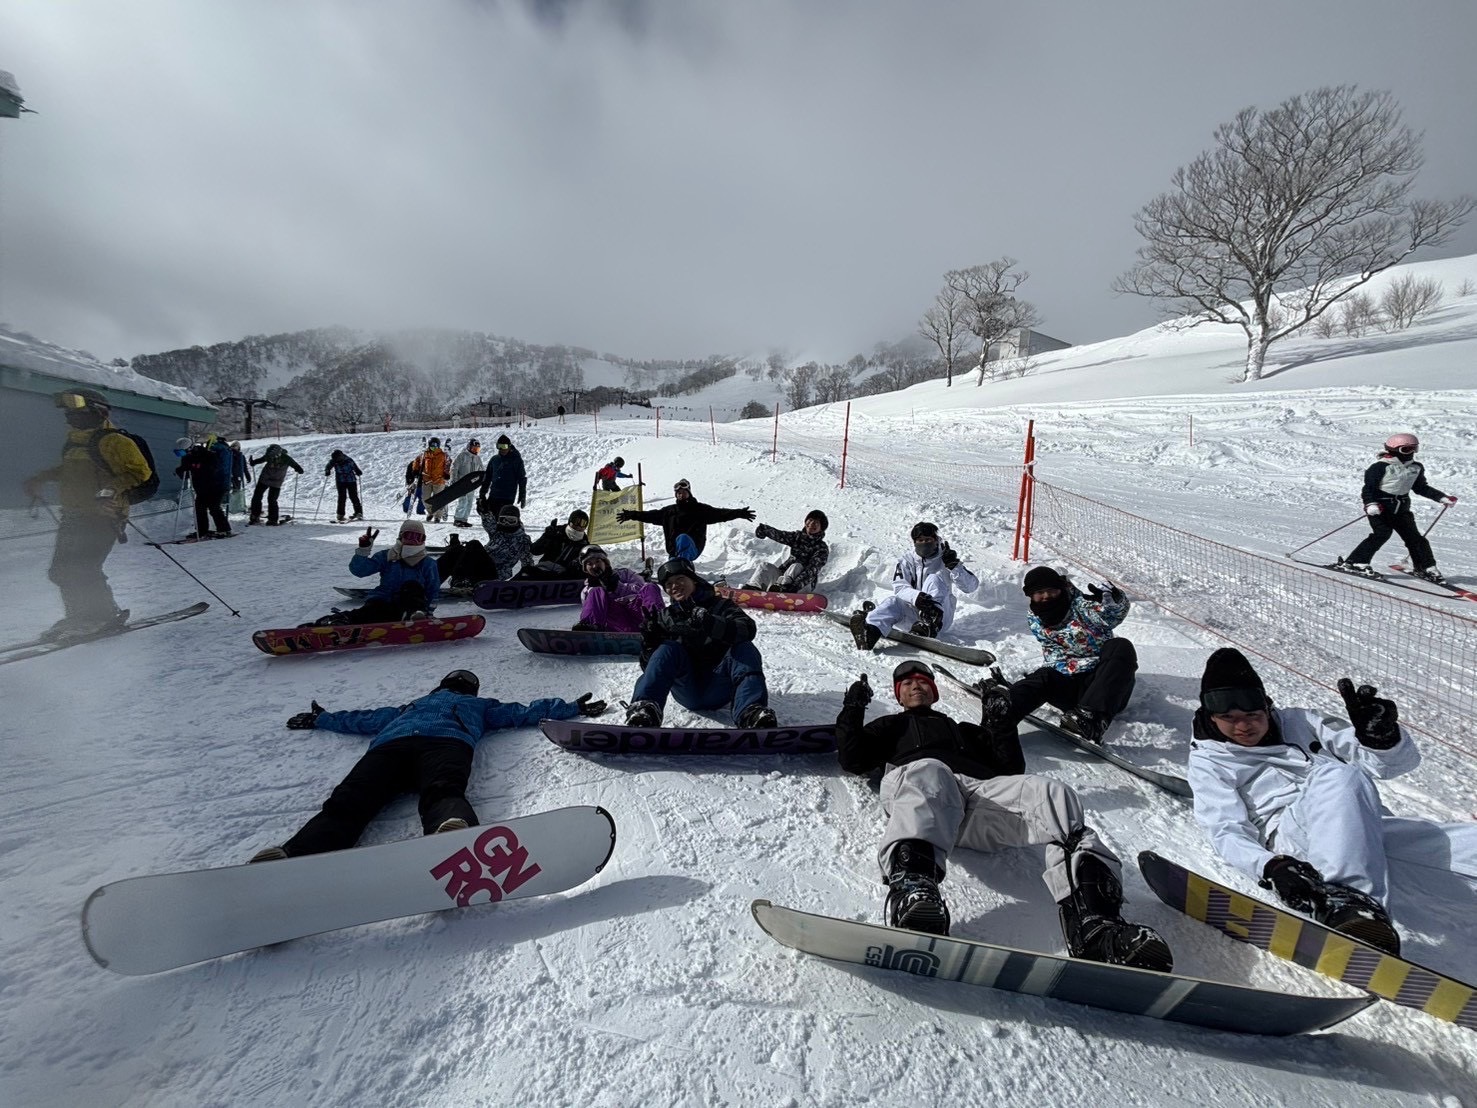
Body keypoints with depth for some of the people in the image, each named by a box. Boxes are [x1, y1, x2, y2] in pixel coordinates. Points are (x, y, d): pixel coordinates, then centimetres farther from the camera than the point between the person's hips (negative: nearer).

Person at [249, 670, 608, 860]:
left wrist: (321, 719, 74)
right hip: (445, 742, -3)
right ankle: (452, 829, -67)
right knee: (443, 791, -31)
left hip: (388, 745, 3)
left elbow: (363, 719, 56)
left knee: (347, 803, -18)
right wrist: (573, 708, 48)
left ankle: (291, 857, -49)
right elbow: (524, 712, 38)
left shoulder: (409, 707, 46)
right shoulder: (479, 705, 40)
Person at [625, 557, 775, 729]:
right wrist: (649, 640, -11)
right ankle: (645, 710, -43)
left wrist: (712, 624, -31)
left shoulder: (720, 605, 11)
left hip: (717, 691, -1)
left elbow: (747, 629, -12)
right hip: (687, 693, 1)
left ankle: (751, 715, -46)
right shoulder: (665, 617, 17)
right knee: (668, 649, -23)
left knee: (744, 649, -25)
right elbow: (650, 665, 11)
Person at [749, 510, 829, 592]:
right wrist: (765, 529, -30)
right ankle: (754, 587, -43)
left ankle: (779, 588, -57)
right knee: (766, 566, -18)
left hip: (804, 584, -5)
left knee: (796, 566, -32)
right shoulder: (797, 536, 11)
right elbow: (779, 535, -7)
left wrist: (795, 585, -37)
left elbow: (812, 570, -20)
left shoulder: (822, 548, -4)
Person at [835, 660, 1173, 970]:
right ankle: (912, 885, -65)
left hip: (981, 791, 4)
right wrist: (853, 711, 14)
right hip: (914, 776, -3)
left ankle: (1094, 925, -46)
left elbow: (1011, 771, 32)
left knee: (1054, 795, -27)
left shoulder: (967, 731, 45)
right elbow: (852, 759, 22)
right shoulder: (890, 726, 39)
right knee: (928, 774, -42)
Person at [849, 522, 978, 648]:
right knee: (893, 601, -30)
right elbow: (899, 587, -12)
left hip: (941, 615, -1)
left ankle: (929, 625, -40)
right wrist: (915, 596, -34)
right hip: (914, 609, 1)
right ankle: (870, 631, -61)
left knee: (933, 579, -22)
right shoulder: (906, 561, 7)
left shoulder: (944, 561, 5)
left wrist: (954, 566, -20)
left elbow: (972, 586, -3)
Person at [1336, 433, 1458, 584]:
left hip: (1401, 508, 7)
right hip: (1379, 507, -7)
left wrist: (1442, 498, 14)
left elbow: (1421, 488, 20)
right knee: (1382, 533, -20)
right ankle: (1351, 563, -18)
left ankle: (1426, 567, 20)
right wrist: (1370, 503, -29)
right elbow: (1369, 487, -14)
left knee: (1414, 536, 6)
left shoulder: (1416, 468, 11)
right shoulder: (1381, 467, -11)